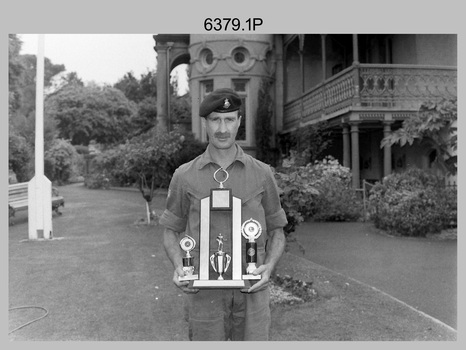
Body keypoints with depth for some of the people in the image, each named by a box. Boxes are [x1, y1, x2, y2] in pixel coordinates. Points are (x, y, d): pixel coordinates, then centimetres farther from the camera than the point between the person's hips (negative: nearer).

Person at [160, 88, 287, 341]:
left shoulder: (262, 174, 2)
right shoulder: (185, 176, 1)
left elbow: (277, 231, 9)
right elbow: (171, 231, 10)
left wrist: (268, 266, -8)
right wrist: (178, 267, -8)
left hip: (251, 289, 1)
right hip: (203, 291, 0)